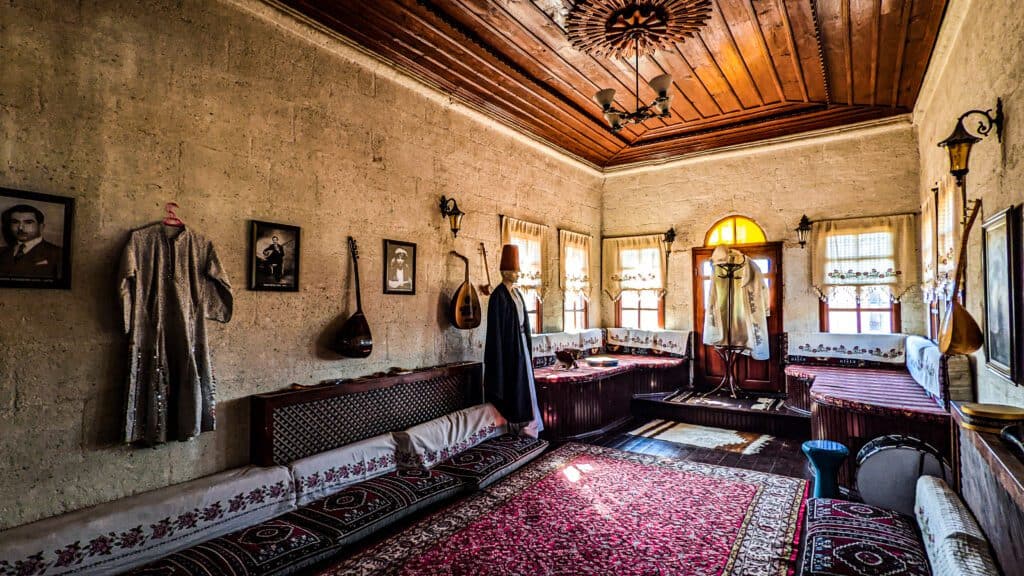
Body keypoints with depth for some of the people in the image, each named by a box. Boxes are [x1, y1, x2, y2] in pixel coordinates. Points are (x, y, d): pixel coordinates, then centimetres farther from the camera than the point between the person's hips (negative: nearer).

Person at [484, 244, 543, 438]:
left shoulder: (516, 292, 12)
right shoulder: (499, 295, -15)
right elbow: (496, 327, -18)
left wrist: (527, 345, 17)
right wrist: (500, 354, -20)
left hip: (520, 342, 9)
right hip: (508, 344, -9)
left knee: (522, 381, 13)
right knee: (513, 383, -1)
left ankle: (523, 423, 24)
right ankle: (517, 425, 10)